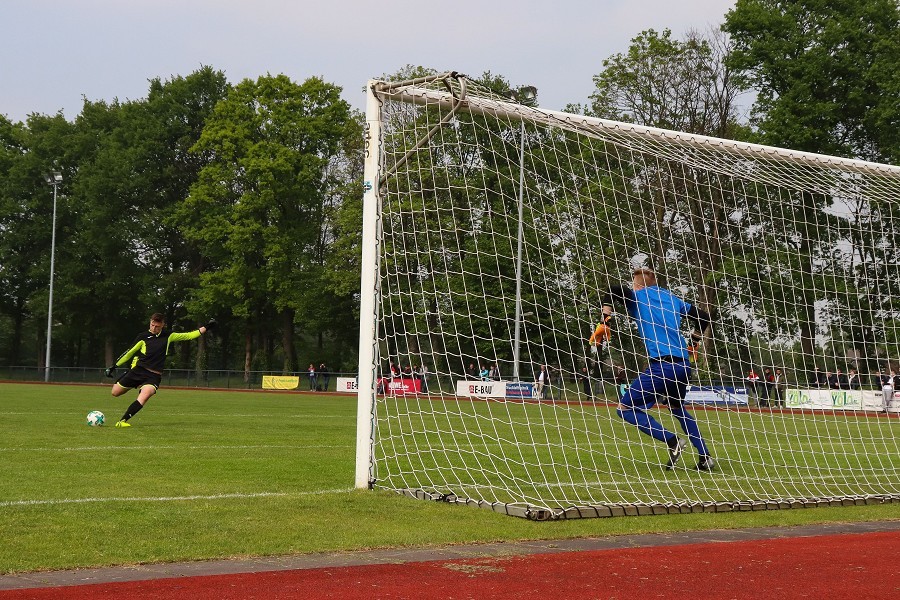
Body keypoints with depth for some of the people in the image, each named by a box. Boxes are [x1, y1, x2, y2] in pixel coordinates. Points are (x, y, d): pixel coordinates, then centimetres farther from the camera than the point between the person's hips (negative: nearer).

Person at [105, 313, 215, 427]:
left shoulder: (168, 336, 7)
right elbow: (129, 352, 6)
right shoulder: (143, 337, 1)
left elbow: (187, 336, 10)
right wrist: (114, 366, 5)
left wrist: (206, 327, 3)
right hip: (138, 370, 1)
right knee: (115, 392, 7)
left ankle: (123, 421, -31)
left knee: (145, 395, -31)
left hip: (154, 376, -1)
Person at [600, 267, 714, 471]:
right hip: (683, 364, 7)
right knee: (677, 408, 29)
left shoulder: (638, 297, 5)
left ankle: (673, 442, -13)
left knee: (625, 408, -1)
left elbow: (614, 291, -15)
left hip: (662, 365, -7)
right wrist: (694, 340, 34)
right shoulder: (672, 299, 21)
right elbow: (703, 317, 26)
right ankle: (705, 458, 21)